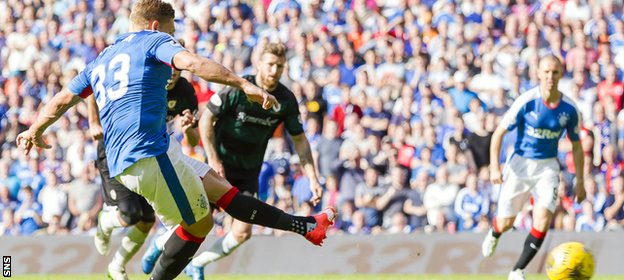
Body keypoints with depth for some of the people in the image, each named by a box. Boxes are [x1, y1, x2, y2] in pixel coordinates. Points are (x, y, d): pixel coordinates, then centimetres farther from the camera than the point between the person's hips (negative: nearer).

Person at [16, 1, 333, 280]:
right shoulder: (153, 41, 3)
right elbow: (192, 62, -17)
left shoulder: (101, 61, 24)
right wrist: (243, 84, -23)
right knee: (198, 222, 2)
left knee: (216, 185, 13)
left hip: (121, 164, 9)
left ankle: (302, 226, 13)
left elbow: (61, 100, 28)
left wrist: (34, 132, 44)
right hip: (151, 152, -9)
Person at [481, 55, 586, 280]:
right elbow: (499, 133, -9)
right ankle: (494, 234, 45)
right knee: (505, 223, 5)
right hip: (520, 164, -2)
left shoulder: (569, 108, -6)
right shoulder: (526, 102, -15)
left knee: (543, 218, -19)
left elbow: (576, 145, 8)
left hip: (548, 167, 2)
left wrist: (580, 181, 8)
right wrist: (494, 167, -18)